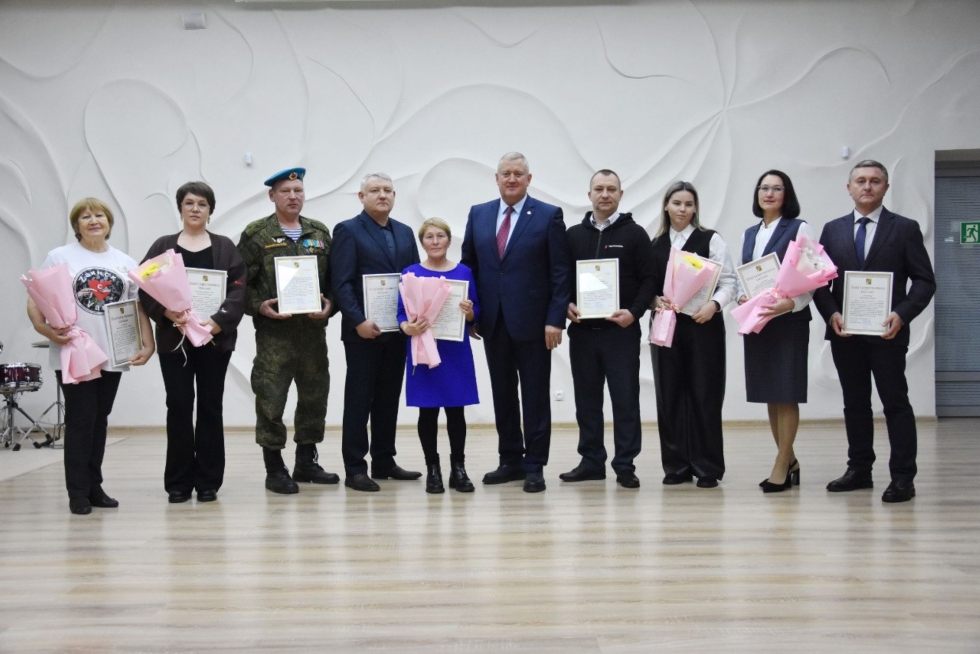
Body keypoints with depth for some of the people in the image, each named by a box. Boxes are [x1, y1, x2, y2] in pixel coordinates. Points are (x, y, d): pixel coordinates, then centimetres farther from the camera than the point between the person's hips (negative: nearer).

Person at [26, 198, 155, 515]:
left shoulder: (125, 262, 11)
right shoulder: (59, 257, 1)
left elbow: (140, 307, 11)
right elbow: (34, 301, -5)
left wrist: (148, 344, 0)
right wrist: (46, 329, -22)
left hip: (112, 356, 4)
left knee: (100, 421, 11)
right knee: (80, 421, -2)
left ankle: (94, 486, 20)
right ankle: (78, 491, 6)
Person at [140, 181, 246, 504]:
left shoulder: (226, 248, 8)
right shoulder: (163, 246, 10)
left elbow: (238, 289, -2)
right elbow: (146, 288, 1)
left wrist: (218, 321, -17)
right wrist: (167, 312, -17)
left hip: (215, 338, 0)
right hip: (174, 339, 0)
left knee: (210, 407, 4)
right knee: (178, 407, 0)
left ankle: (208, 481, 12)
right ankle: (179, 482, 9)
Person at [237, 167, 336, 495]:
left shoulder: (320, 232, 12)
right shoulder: (256, 234, 0)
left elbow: (333, 278, 12)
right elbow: (240, 282, -1)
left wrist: (330, 304, -5)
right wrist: (259, 306, -15)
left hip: (313, 328, 4)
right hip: (274, 330, -4)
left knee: (315, 396, 10)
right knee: (271, 399, -3)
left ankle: (306, 462, 24)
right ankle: (274, 469, 9)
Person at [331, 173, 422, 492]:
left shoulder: (405, 233, 14)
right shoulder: (348, 230, -3)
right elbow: (342, 283, -10)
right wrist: (359, 321, -19)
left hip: (398, 329, 6)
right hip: (363, 330, -5)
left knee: (388, 398, 11)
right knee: (359, 399, -1)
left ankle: (384, 462, 20)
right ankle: (355, 469, 5)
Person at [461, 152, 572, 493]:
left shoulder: (548, 216, -3)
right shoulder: (478, 214, 9)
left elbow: (561, 273, -6)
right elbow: (469, 265, 12)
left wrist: (555, 319, -12)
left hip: (532, 321, -4)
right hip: (493, 322, 4)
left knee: (535, 395, 3)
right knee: (502, 394, 11)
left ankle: (534, 465, 11)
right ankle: (511, 460, 21)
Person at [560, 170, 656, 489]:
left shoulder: (634, 233, 2)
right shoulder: (574, 235, 11)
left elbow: (649, 278, -1)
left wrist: (634, 312, -14)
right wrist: (566, 304, -5)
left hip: (621, 330, -3)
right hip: (582, 329, 3)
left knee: (625, 399, 0)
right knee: (586, 399, 8)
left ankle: (625, 465, 7)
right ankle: (591, 462, 17)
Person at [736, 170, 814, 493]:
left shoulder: (799, 229, -2)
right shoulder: (749, 234, 15)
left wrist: (788, 303, -24)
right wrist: (742, 298, -5)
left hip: (789, 320, -6)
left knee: (786, 394, -4)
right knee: (769, 394, 9)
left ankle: (781, 467, 1)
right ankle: (789, 461, 21)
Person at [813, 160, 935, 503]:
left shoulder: (905, 229, 2)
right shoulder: (833, 230, 10)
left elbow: (924, 280, -2)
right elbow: (820, 280, 7)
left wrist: (902, 314, -17)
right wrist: (832, 314, -9)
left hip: (886, 332, -3)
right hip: (844, 332, 4)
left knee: (896, 402, -1)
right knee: (854, 403, 11)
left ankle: (903, 477, 4)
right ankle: (859, 470, 20)